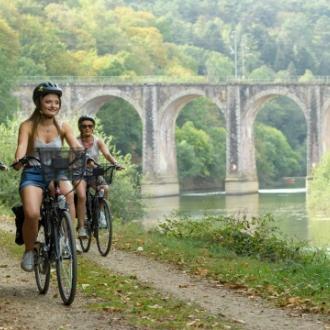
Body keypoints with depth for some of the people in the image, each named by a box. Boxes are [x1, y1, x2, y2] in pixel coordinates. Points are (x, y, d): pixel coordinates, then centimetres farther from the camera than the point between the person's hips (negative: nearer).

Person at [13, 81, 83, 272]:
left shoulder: (63, 127, 6)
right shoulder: (28, 126, -1)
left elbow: (76, 146, -8)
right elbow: (22, 147, -17)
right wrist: (18, 161, -40)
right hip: (33, 175, -2)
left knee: (68, 193, -35)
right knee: (32, 213, -29)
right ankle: (29, 251, -1)